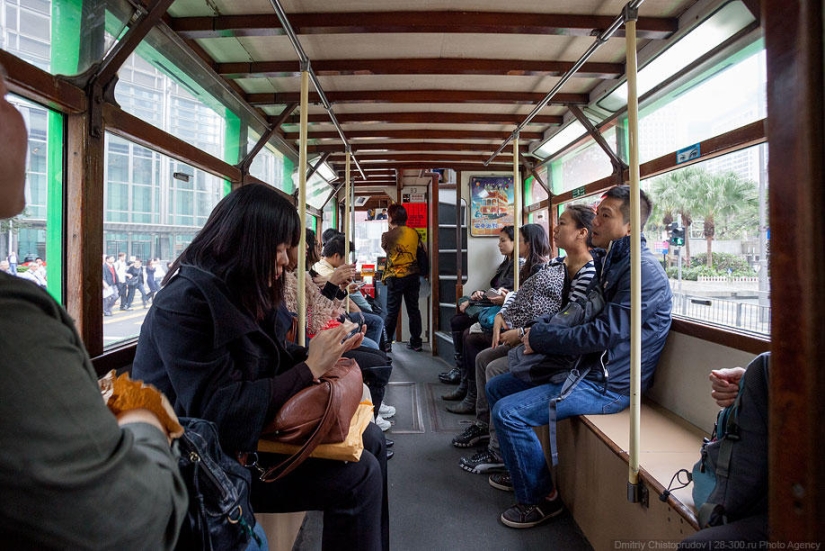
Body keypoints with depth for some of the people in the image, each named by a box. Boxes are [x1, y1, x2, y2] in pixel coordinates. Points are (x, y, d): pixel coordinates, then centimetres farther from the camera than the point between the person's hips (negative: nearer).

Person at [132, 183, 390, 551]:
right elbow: (222, 412, -28)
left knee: (370, 440, 7)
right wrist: (310, 368, -23)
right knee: (359, 476, -18)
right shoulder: (184, 303, -23)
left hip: (248, 432, 9)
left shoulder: (240, 294, 5)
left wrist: (324, 352, -4)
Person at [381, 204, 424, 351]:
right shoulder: (414, 233, 1)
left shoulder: (387, 236, -10)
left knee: (392, 311, 4)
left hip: (395, 277, -3)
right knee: (413, 309, 11)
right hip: (413, 275, 4)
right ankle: (416, 342, 17)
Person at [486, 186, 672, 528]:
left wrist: (539, 337, -14)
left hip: (608, 384, -10)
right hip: (585, 367, 10)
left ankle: (541, 498, 1)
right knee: (496, 388, 12)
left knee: (507, 412, -21)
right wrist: (535, 331, 2)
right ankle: (521, 471, 27)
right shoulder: (612, 261, 14)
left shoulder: (643, 270, -19)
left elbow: (602, 334, -25)